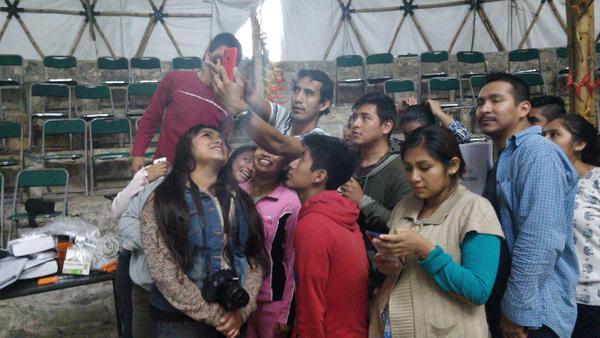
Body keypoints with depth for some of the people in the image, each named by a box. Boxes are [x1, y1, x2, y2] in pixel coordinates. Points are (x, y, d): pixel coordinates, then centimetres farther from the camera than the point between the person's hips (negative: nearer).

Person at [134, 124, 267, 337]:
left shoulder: (239, 199, 5)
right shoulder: (162, 201, -7)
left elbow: (256, 259, 2)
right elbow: (163, 272, -14)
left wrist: (242, 311, -10)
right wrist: (214, 316, -14)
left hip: (234, 318, 4)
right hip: (180, 320, -3)